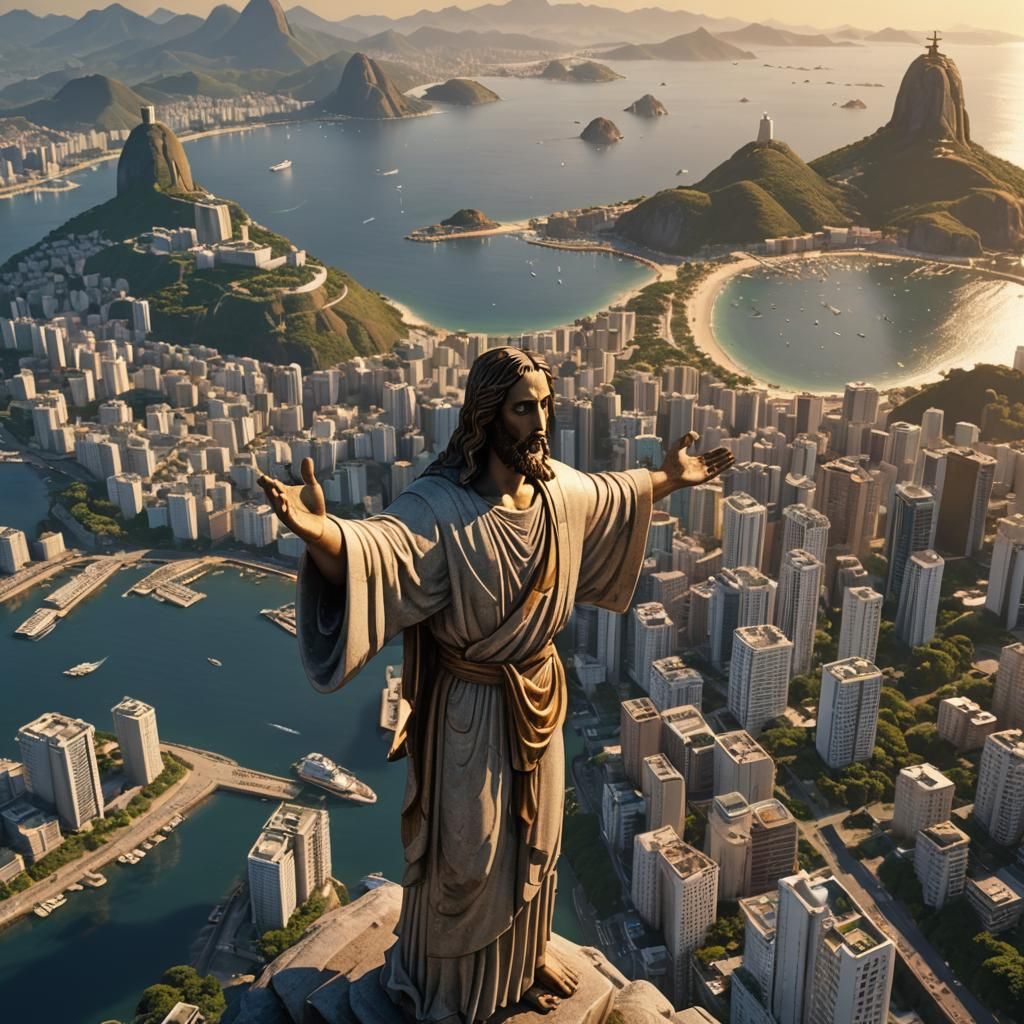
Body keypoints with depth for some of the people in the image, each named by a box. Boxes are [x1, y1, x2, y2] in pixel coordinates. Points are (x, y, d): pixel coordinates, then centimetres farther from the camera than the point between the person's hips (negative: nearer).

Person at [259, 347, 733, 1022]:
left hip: (539, 693, 6)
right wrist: (319, 529, -68)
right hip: (471, 708, -6)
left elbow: (615, 496, 18)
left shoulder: (561, 490, -6)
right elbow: (377, 549, -47)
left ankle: (530, 948, 53)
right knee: (465, 852, 14)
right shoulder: (440, 506, -28)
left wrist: (672, 478, 26)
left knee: (532, 834, 26)